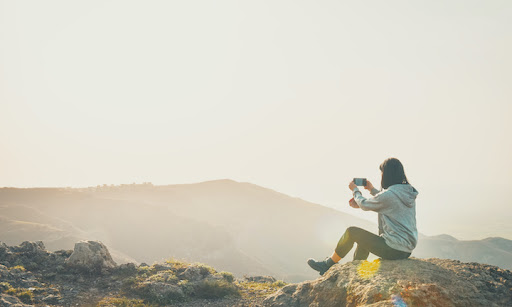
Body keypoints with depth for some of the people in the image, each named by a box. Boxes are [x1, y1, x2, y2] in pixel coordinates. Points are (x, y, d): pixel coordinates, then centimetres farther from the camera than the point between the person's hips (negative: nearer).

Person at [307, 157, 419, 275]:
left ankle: (327, 265, 17)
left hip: (394, 250, -9)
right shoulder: (409, 192, 6)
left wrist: (355, 190, 15)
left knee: (351, 232, 3)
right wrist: (372, 189, 30)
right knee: (363, 240, 26)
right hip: (408, 248, 9)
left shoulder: (389, 194, -20)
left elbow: (365, 204, -2)